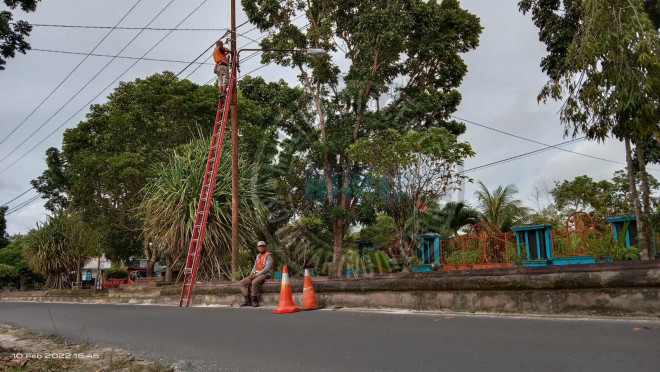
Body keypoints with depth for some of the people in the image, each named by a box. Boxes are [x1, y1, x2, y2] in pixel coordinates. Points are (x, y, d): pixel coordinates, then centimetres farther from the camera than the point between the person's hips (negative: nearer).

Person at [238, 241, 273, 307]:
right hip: (255, 275, 8)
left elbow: (267, 268, -16)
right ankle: (247, 300, -13)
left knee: (254, 282, -37)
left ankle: (254, 300, -21)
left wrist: (256, 275, -18)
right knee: (242, 283, -7)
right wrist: (251, 274, -1)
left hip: (264, 275, -8)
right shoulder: (258, 256, 18)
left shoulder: (268, 256, -6)